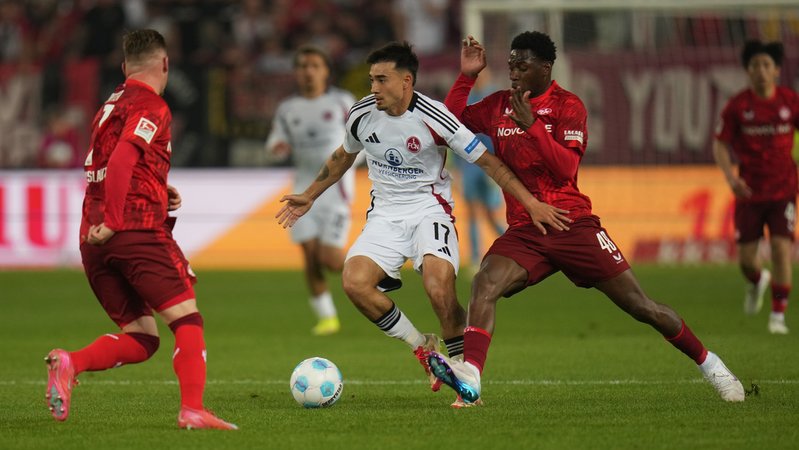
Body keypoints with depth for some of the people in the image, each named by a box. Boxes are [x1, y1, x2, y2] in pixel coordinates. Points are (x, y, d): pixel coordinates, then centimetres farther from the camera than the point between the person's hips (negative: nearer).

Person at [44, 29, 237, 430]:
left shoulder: (109, 107, 23)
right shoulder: (151, 107, -3)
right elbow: (121, 161, -19)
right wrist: (113, 222, -17)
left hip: (94, 239, 8)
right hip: (138, 231, -8)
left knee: (141, 339, 8)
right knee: (187, 318, -4)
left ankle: (69, 363, -15)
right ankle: (192, 410, -16)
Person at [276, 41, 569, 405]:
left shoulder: (433, 118, -17)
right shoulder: (361, 115, -3)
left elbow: (487, 161, -12)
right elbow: (343, 157, 20)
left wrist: (531, 204, -17)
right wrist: (309, 197, 25)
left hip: (429, 208, -4)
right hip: (385, 214, 4)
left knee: (439, 288, -28)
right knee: (354, 282, -21)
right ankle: (422, 347, -1)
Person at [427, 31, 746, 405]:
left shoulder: (567, 106, -4)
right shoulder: (499, 105, 10)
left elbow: (566, 167, -15)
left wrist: (533, 126, -26)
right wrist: (466, 77, 0)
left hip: (573, 226, -3)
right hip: (523, 231, 3)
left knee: (640, 306, -1)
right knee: (483, 285, -26)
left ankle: (707, 363, 17)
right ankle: (470, 377, -37)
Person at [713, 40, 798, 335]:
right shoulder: (737, 105, -6)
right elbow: (720, 144, -3)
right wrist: (730, 176, -19)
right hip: (749, 190, 0)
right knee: (746, 258, 2)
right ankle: (757, 282, 40)